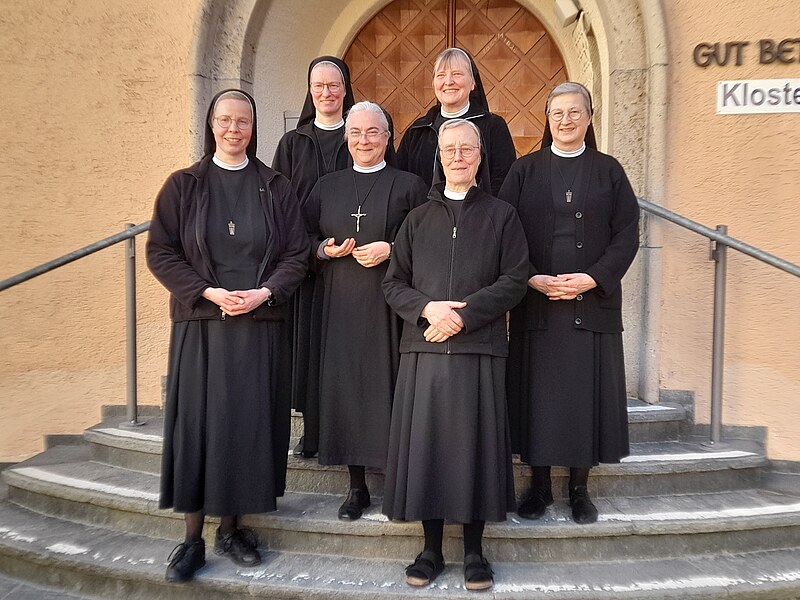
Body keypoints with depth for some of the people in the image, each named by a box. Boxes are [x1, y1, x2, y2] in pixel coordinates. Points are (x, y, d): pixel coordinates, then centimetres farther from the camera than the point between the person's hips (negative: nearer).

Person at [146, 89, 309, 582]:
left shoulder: (276, 188, 7)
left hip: (262, 325, 1)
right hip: (200, 324, 0)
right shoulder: (184, 185, 5)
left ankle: (232, 528, 20)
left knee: (250, 422, 3)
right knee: (197, 423, 1)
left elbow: (297, 254, 3)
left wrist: (264, 292, -13)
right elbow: (161, 251, 0)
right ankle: (193, 538, 14)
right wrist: (208, 291, -12)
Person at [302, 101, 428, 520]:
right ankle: (357, 486, 15)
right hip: (340, 303, 3)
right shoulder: (326, 187, 14)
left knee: (388, 384, -3)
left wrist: (390, 250, -13)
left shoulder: (409, 186, 5)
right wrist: (325, 249, -6)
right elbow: (305, 238, 15)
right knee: (345, 384, 2)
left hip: (390, 303, -3)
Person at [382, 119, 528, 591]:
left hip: (480, 347, -2)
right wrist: (428, 309, -10)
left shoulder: (502, 216, 8)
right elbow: (394, 284, 9)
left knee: (474, 442, 2)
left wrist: (463, 314, -12)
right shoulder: (418, 219, 15)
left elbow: (515, 281, -1)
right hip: (423, 348, 2)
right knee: (426, 442, 4)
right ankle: (431, 549, 19)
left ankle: (475, 551, 18)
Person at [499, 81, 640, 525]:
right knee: (538, 391, 3)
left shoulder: (608, 171, 8)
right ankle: (539, 484, 18)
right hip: (535, 303, 0)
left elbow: (627, 234, 2)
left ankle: (580, 487, 18)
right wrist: (532, 278, -13)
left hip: (592, 302, 0)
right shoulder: (525, 170, 7)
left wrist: (593, 278, -12)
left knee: (586, 390, 4)